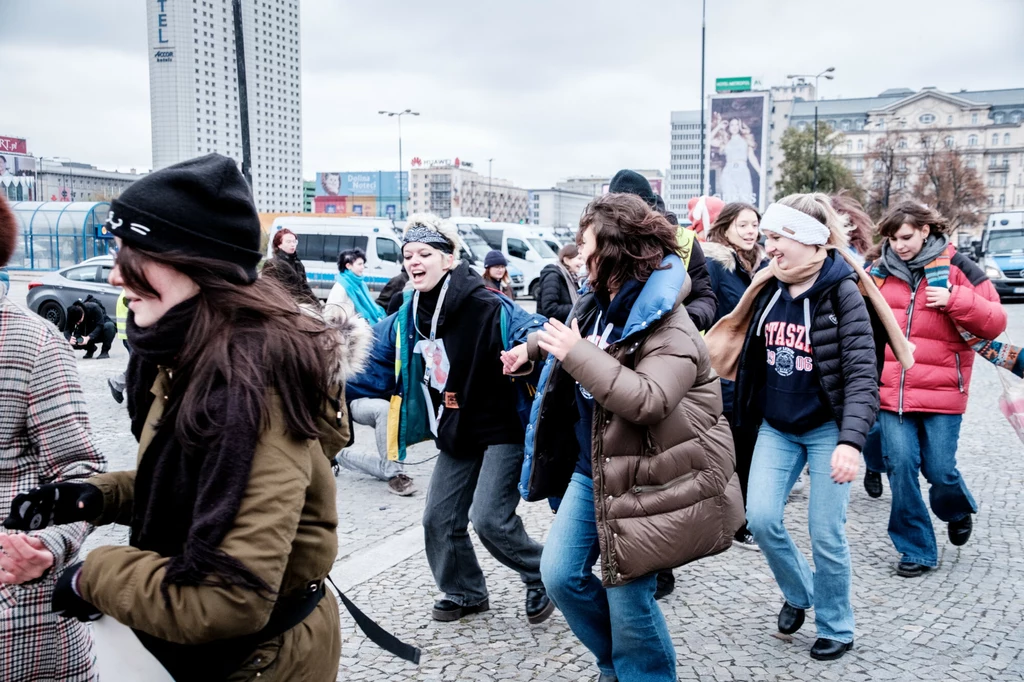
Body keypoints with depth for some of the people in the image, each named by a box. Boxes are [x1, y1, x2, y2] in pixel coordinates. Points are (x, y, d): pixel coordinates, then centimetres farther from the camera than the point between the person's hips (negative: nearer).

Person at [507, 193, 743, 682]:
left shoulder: (668, 329, -22)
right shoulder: (596, 302, 5)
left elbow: (647, 401, -37)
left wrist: (576, 353, -33)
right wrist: (534, 346, 37)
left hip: (641, 478, -8)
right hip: (591, 466, 8)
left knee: (628, 597, -1)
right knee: (560, 574, 10)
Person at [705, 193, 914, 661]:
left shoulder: (842, 293, -15)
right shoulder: (768, 288, 1)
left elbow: (862, 375, -20)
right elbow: (748, 353, 13)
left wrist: (851, 440, -31)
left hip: (827, 429, -5)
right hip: (777, 428, 5)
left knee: (825, 534, 1)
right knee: (761, 518, -4)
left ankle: (836, 629, 24)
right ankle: (798, 594, 25)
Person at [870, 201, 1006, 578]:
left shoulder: (955, 268, -1)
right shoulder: (880, 273, 6)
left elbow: (995, 322, -3)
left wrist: (955, 300, -16)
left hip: (942, 391, -2)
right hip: (893, 391, 2)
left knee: (940, 470, 3)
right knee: (900, 466, -2)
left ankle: (958, 511, 40)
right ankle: (916, 549, 14)